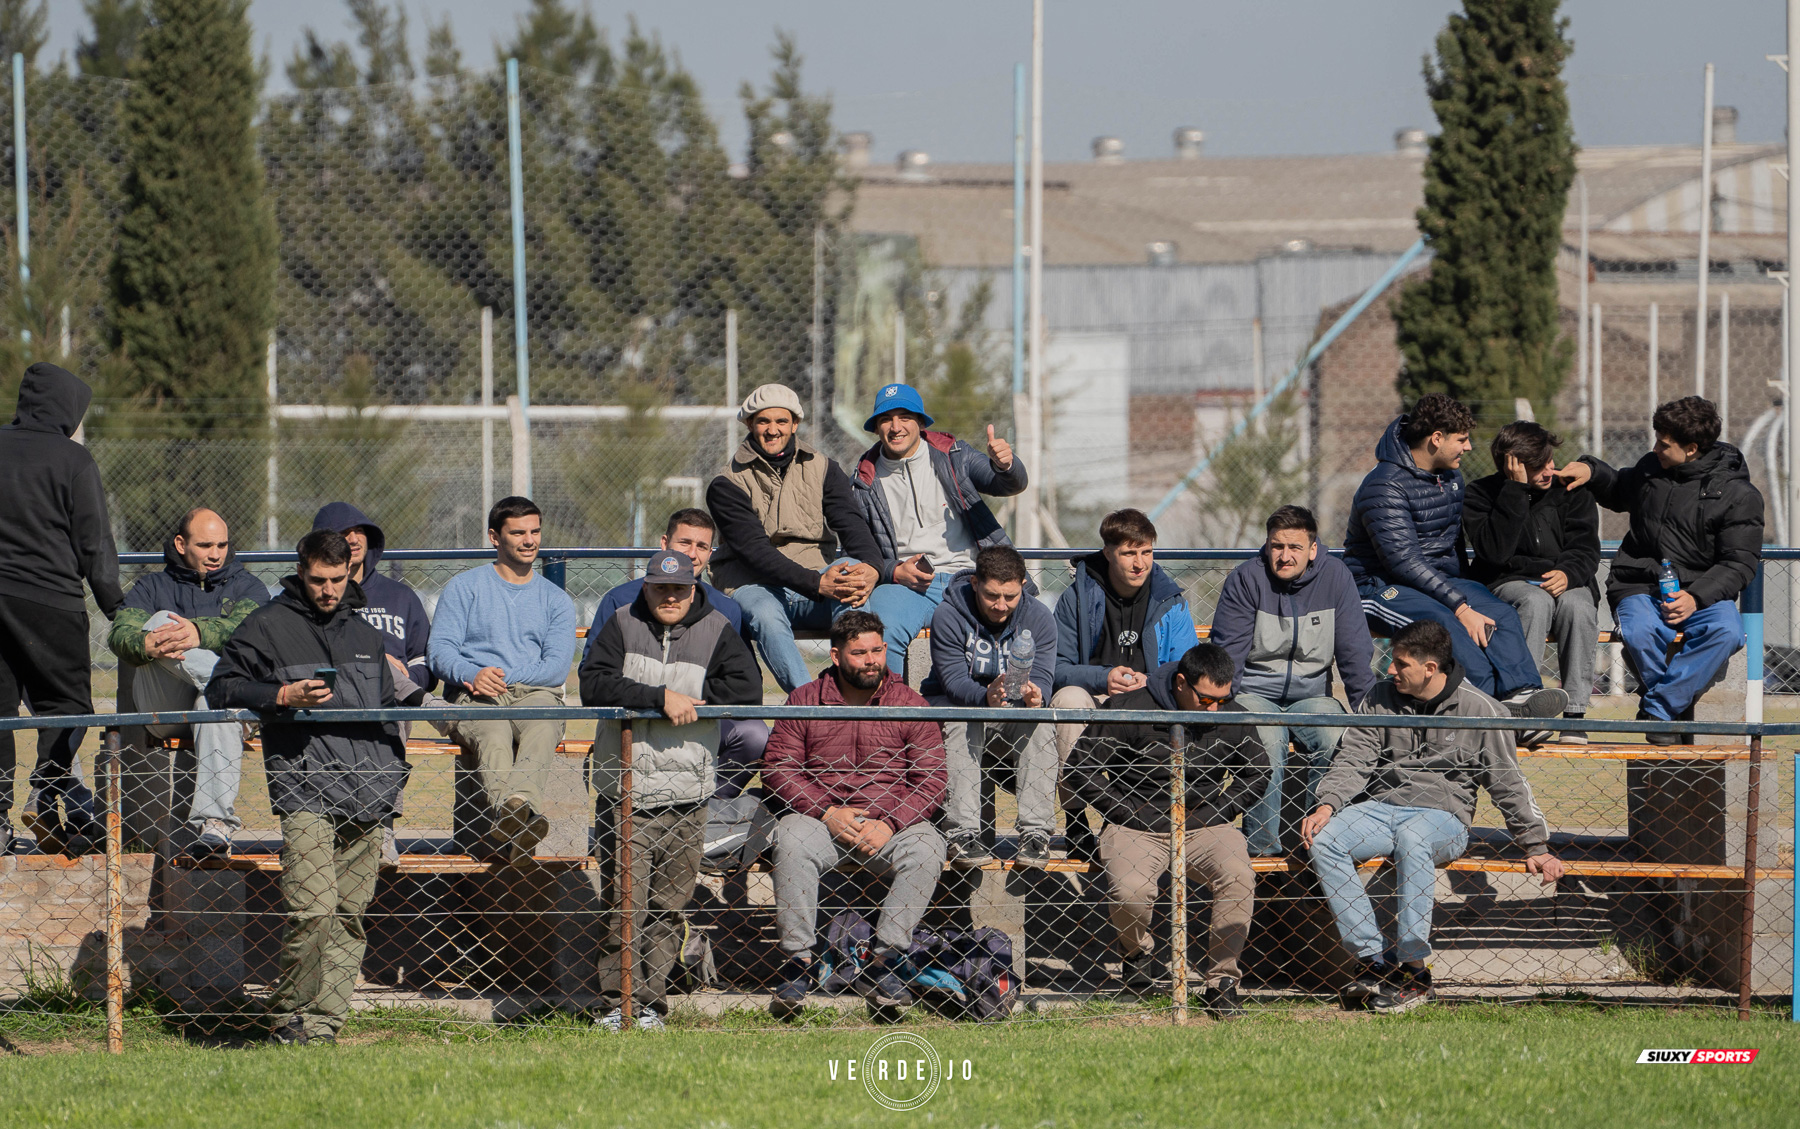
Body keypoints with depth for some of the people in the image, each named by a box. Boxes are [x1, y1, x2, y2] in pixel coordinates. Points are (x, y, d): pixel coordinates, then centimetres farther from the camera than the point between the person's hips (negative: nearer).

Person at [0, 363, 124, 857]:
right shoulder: (72, 459, -4)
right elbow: (94, 544, -4)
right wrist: (116, 608, 2)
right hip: (50, 599, -4)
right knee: (64, 701, 2)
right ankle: (50, 796, -16)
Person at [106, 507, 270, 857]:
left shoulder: (247, 587, 20)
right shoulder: (152, 586, 22)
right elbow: (120, 633, 1)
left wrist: (200, 633, -28)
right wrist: (146, 644, -26)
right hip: (163, 708, 1)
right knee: (160, 623, -25)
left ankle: (215, 824, -54)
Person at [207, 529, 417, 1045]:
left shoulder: (363, 632, 22)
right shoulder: (268, 626, 4)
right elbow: (222, 688, 0)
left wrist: (393, 762, 22)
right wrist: (282, 696, -14)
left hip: (367, 797, 6)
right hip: (305, 789, -6)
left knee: (350, 916, 2)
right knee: (312, 911, -17)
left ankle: (322, 1022, 5)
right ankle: (287, 1018, -5)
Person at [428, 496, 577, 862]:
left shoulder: (556, 600, 23)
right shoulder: (464, 588, 18)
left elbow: (558, 666, 8)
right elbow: (440, 652, 6)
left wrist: (502, 676, -8)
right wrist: (474, 675, -17)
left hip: (534, 694, 1)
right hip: (474, 696, -1)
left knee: (541, 730, -38)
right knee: (493, 736, -39)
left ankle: (521, 802, -67)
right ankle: (513, 817, -66)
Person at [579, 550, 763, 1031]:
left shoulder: (716, 632, 7)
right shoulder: (622, 626, 4)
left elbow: (748, 689, -3)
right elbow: (593, 685, -10)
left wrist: (691, 699, -10)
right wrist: (661, 697, -18)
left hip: (687, 796, 1)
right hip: (625, 791, -1)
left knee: (669, 908, 4)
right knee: (626, 902, -9)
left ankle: (651, 1005, 10)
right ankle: (620, 1001, -4)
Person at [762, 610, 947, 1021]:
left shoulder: (909, 703, 5)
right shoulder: (805, 701, 5)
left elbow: (931, 781, 0)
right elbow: (777, 768, 0)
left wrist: (889, 824, -16)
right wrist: (827, 813, -15)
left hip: (893, 821, 0)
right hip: (820, 815, 0)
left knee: (926, 849, -31)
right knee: (792, 841, -33)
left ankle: (882, 964, -25)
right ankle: (798, 961, -25)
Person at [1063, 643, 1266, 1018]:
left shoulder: (1232, 719, 1)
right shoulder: (1129, 709, -9)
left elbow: (1257, 775, 17)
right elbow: (1083, 768, -2)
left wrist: (1210, 814, 4)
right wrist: (1131, 814, -7)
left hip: (1203, 826, 2)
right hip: (1138, 828, -2)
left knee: (1238, 877, -29)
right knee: (1129, 891, -32)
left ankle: (1222, 982, -16)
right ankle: (1139, 950, 5)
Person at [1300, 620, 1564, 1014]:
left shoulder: (1479, 710, 0)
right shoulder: (1381, 699, 10)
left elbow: (1508, 784, 3)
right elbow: (1353, 760, 6)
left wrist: (1536, 848, 2)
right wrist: (1328, 805, -12)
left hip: (1444, 815, -4)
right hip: (1381, 806, 4)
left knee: (1412, 837, -40)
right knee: (1323, 840, -26)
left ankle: (1414, 973, -35)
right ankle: (1373, 960, -23)